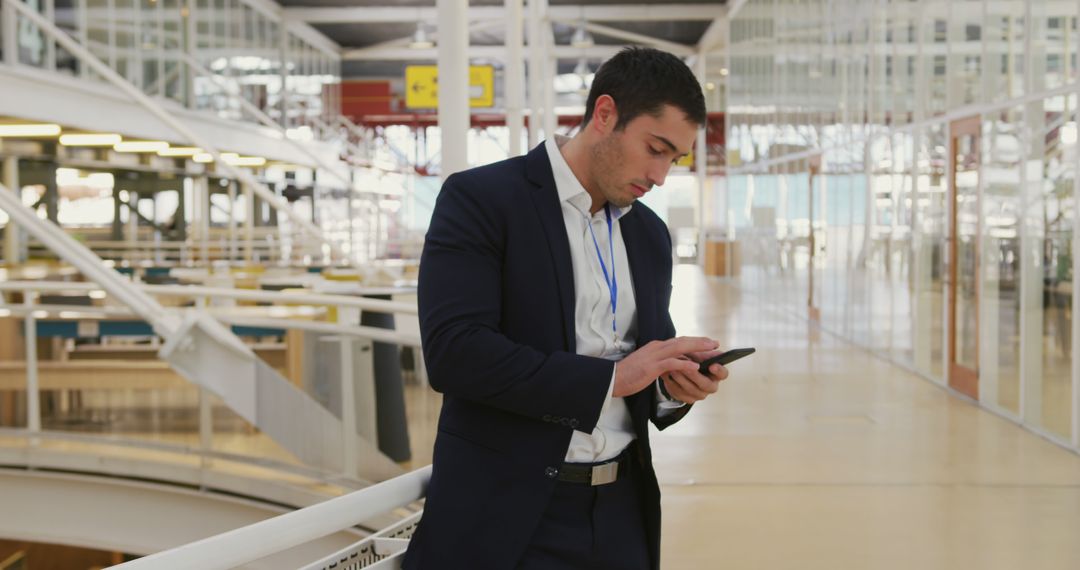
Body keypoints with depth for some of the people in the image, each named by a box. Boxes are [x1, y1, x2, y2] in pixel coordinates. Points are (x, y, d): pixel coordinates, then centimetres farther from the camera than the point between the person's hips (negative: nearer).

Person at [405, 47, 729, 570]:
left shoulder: (650, 234, 11)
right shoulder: (479, 198, -10)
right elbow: (452, 350, -21)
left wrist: (674, 385, -5)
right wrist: (610, 378, -21)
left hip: (620, 513, 6)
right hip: (506, 517, -6)